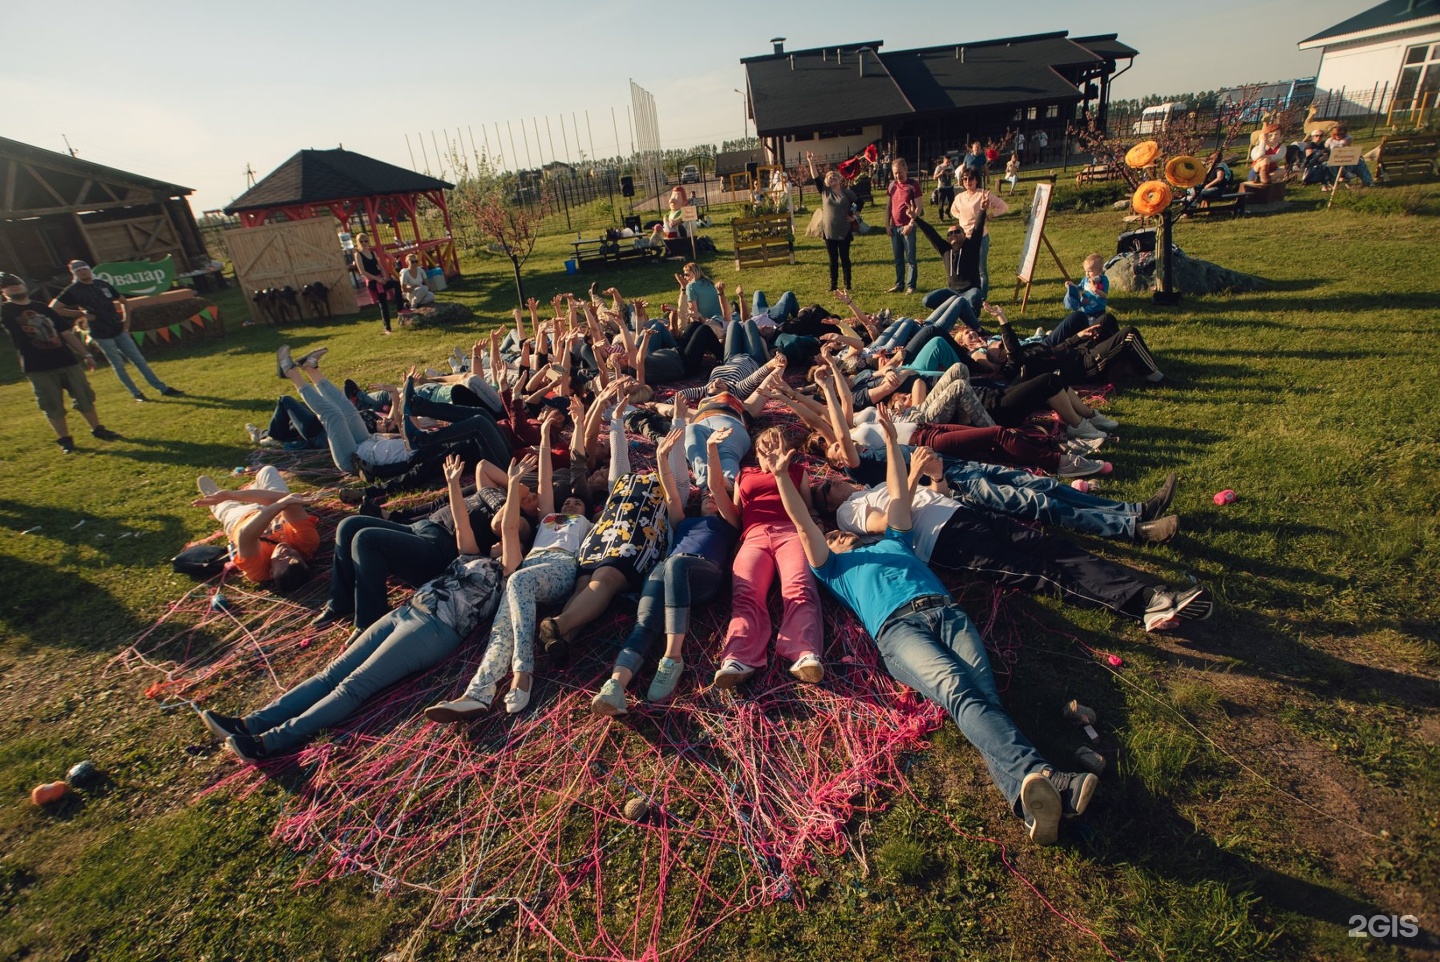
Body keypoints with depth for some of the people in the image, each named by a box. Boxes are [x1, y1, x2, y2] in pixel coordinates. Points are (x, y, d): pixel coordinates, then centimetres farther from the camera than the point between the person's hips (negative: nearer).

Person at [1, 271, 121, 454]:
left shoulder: (42, 308, 13)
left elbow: (66, 332, 12)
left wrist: (85, 354, 9)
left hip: (66, 360, 3)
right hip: (38, 368, -3)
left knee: (85, 398, 8)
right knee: (53, 407, 1)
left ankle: (98, 430, 22)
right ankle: (64, 440, 12)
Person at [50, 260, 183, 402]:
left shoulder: (102, 285, 9)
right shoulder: (73, 291, -4)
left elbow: (123, 302, 17)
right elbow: (54, 308, -6)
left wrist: (126, 323, 8)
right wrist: (81, 314, -11)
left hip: (119, 330, 4)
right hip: (102, 335, -4)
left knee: (139, 360, 4)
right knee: (118, 365, 1)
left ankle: (163, 389, 4)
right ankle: (136, 394, 8)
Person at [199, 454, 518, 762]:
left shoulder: (504, 572, 5)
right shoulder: (474, 559, 27)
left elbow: (510, 531, -8)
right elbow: (462, 526, 23)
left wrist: (513, 486, -11)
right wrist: (453, 484, 20)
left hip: (435, 629, -8)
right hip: (404, 612, 8)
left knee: (354, 684, -19)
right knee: (333, 672, -4)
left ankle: (271, 742, -27)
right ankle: (251, 723, -9)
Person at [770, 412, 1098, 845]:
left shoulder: (891, 543, 41)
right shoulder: (836, 568, 32)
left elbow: (899, 497, 43)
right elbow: (803, 525, 23)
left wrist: (891, 442, 47)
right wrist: (781, 476, 16)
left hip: (947, 611, 3)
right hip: (897, 627, -3)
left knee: (983, 694, -26)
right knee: (958, 691, -33)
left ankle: (1029, 796, -50)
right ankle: (1035, 776, -56)